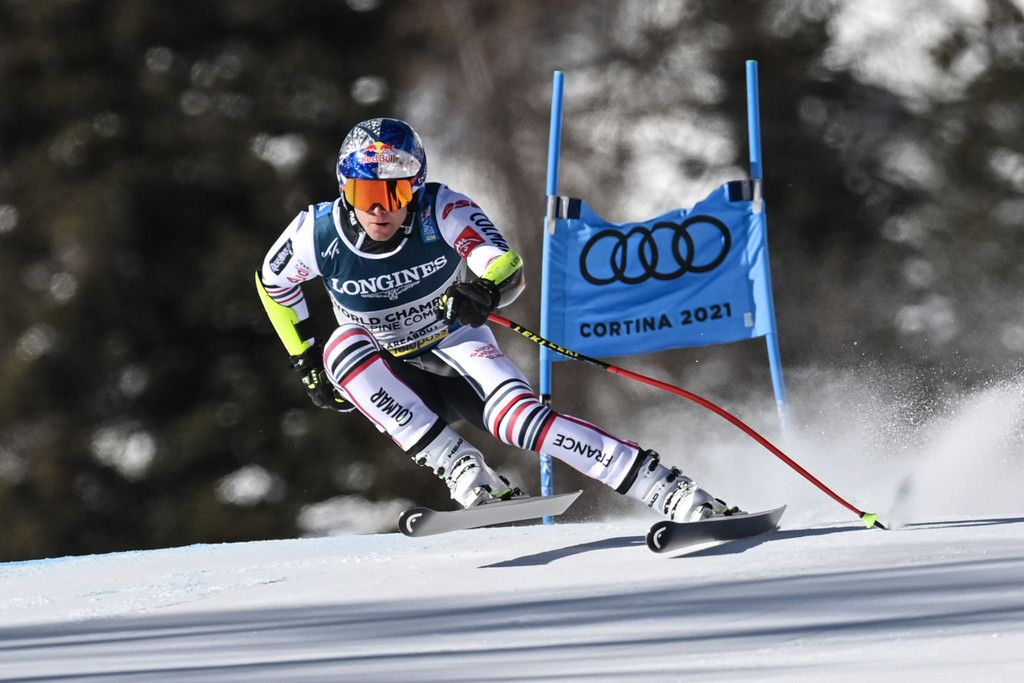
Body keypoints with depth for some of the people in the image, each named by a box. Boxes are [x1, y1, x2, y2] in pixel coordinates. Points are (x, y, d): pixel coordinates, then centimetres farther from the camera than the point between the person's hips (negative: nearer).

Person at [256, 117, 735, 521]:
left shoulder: (442, 210, -21)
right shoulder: (317, 233, -17)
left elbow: (508, 266, -32)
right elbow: (273, 282, 5)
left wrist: (484, 291, -55)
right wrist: (307, 362, 3)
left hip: (458, 353, -2)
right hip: (391, 383, 2)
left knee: (518, 416, -32)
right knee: (344, 345, -32)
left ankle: (679, 496, -36)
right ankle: (462, 470, -32)